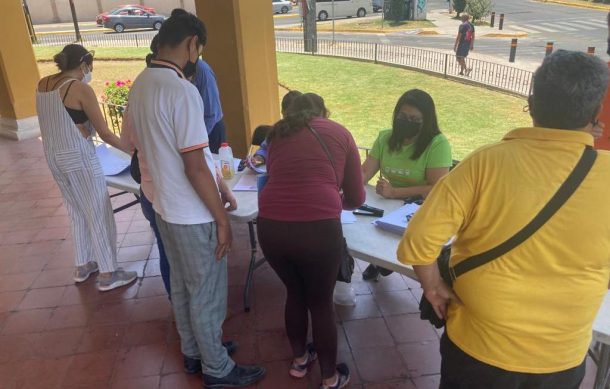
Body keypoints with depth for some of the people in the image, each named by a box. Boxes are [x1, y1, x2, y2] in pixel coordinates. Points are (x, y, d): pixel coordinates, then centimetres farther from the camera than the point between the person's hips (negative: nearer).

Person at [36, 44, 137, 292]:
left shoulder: (42, 84, 7)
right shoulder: (81, 89, -15)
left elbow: (54, 121, 17)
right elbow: (105, 133, -11)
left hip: (53, 156, 8)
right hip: (79, 156, -8)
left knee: (77, 211, 20)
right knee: (98, 214, 3)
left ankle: (83, 265, 32)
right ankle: (108, 274, 11)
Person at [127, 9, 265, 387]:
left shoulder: (141, 84, 3)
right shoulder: (182, 90, -24)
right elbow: (195, 168, -24)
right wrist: (222, 218, -15)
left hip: (165, 206, 9)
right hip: (193, 215, -9)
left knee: (182, 286, 23)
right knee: (207, 294, 9)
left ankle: (193, 350, 42)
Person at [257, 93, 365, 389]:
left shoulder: (278, 135, 22)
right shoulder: (340, 133, 16)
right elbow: (356, 198, 17)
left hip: (270, 226, 3)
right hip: (318, 228, -3)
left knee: (294, 293, 27)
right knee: (321, 302, 19)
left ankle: (299, 359, 48)